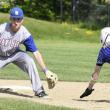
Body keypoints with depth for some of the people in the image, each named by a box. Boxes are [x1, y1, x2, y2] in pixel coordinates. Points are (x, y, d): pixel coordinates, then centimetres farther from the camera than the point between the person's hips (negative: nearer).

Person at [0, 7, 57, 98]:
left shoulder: (25, 34, -25)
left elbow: (36, 53, -25)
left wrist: (45, 70, -32)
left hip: (15, 54, 0)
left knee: (29, 61, -27)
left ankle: (38, 90, -21)